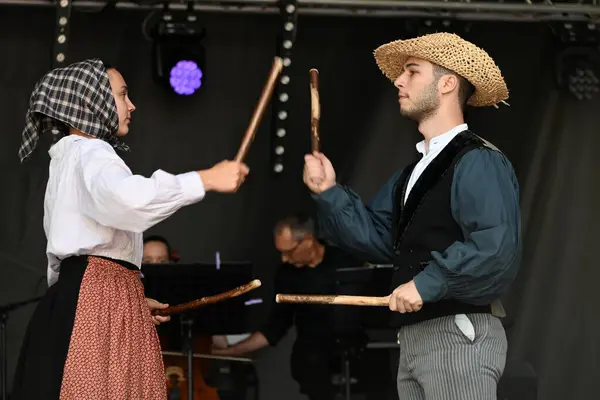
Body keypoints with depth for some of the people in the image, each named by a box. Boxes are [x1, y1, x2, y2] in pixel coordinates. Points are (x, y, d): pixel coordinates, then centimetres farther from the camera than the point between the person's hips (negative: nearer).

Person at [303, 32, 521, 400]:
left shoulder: (478, 162, -11)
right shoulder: (415, 172, 21)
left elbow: (498, 247, -24)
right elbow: (376, 238, 16)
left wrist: (428, 283, -22)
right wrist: (328, 192, 5)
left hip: (459, 333, -10)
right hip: (414, 338, 10)